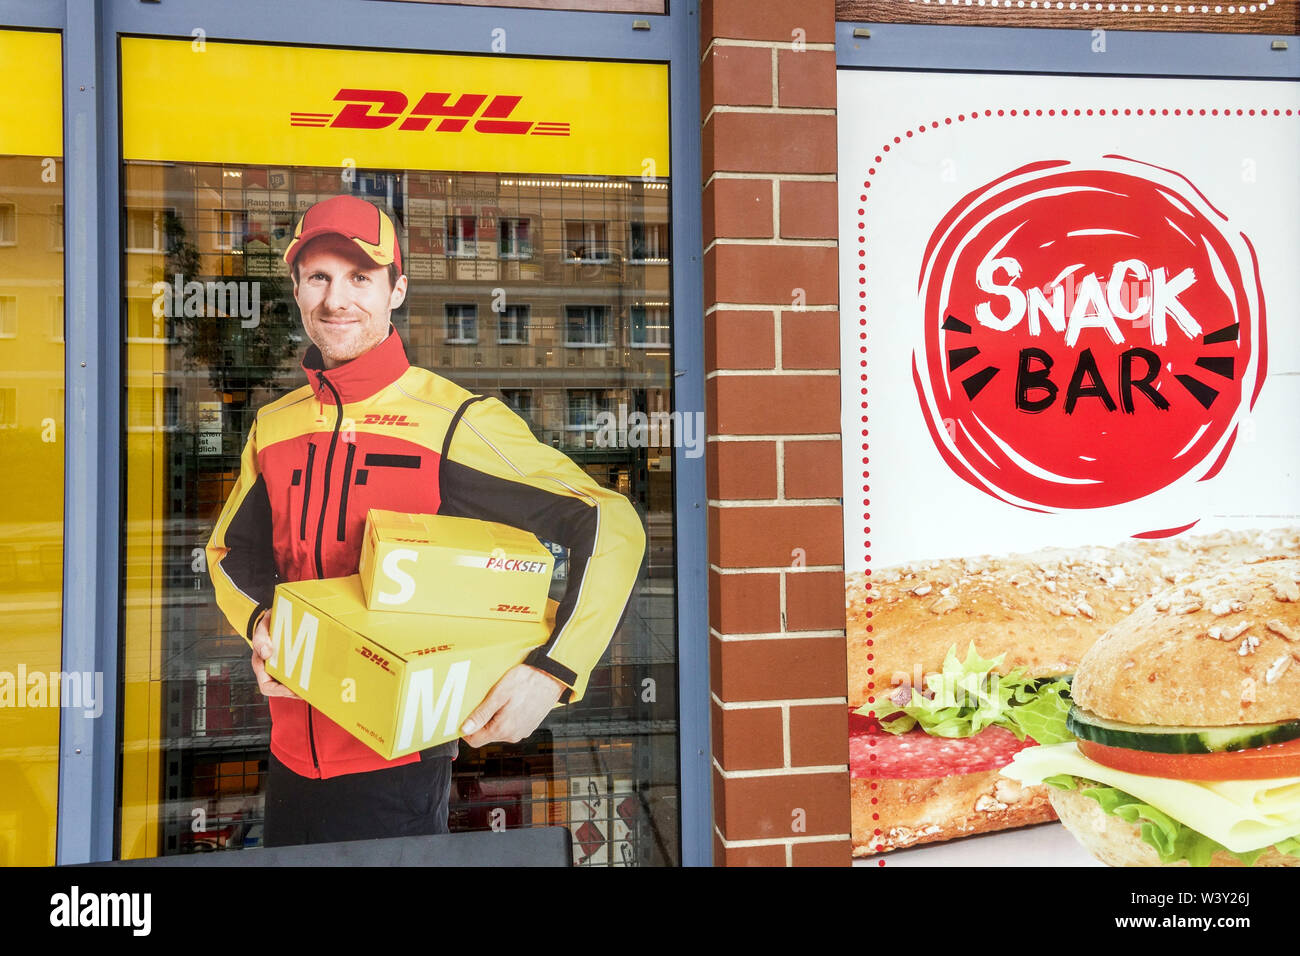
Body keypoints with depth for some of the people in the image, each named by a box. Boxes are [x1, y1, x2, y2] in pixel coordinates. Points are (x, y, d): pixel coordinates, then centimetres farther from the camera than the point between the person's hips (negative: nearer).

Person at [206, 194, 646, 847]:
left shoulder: (454, 421, -15)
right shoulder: (273, 425, 4)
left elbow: (611, 528, -19)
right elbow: (232, 548, 18)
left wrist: (552, 670, -29)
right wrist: (259, 621, -4)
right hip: (290, 760, 6)